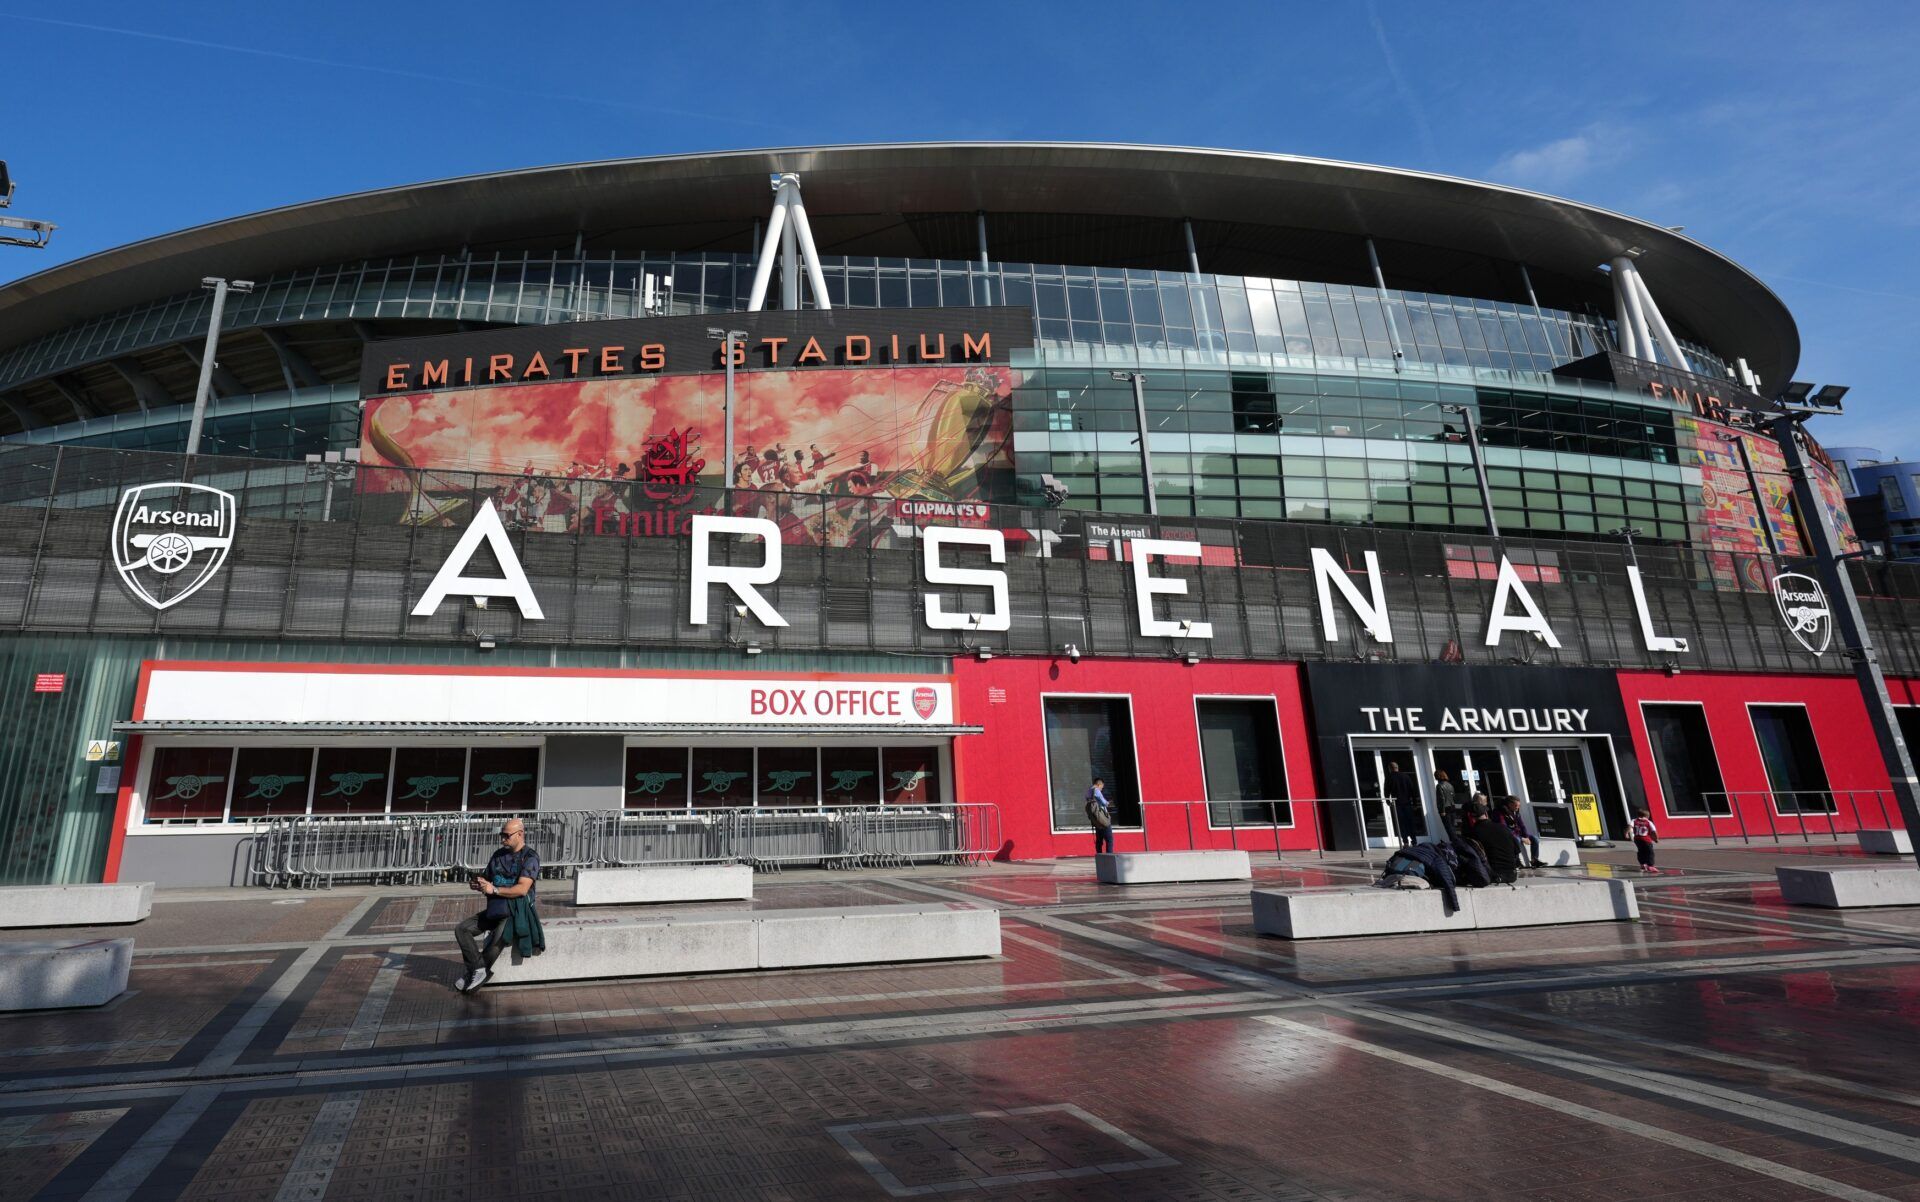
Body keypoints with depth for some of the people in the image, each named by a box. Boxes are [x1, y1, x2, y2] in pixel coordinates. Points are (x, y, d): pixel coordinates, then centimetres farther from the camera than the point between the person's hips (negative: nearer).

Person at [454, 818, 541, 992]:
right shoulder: (498, 855, 13)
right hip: (495, 909, 8)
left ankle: (477, 971, -8)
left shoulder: (530, 857, -9)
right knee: (462, 929, -9)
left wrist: (493, 889, -22)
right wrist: (477, 884, -2)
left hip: (517, 911, -7)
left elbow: (522, 889, -19)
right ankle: (479, 970, -13)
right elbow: (487, 879, 21)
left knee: (499, 936, -31)